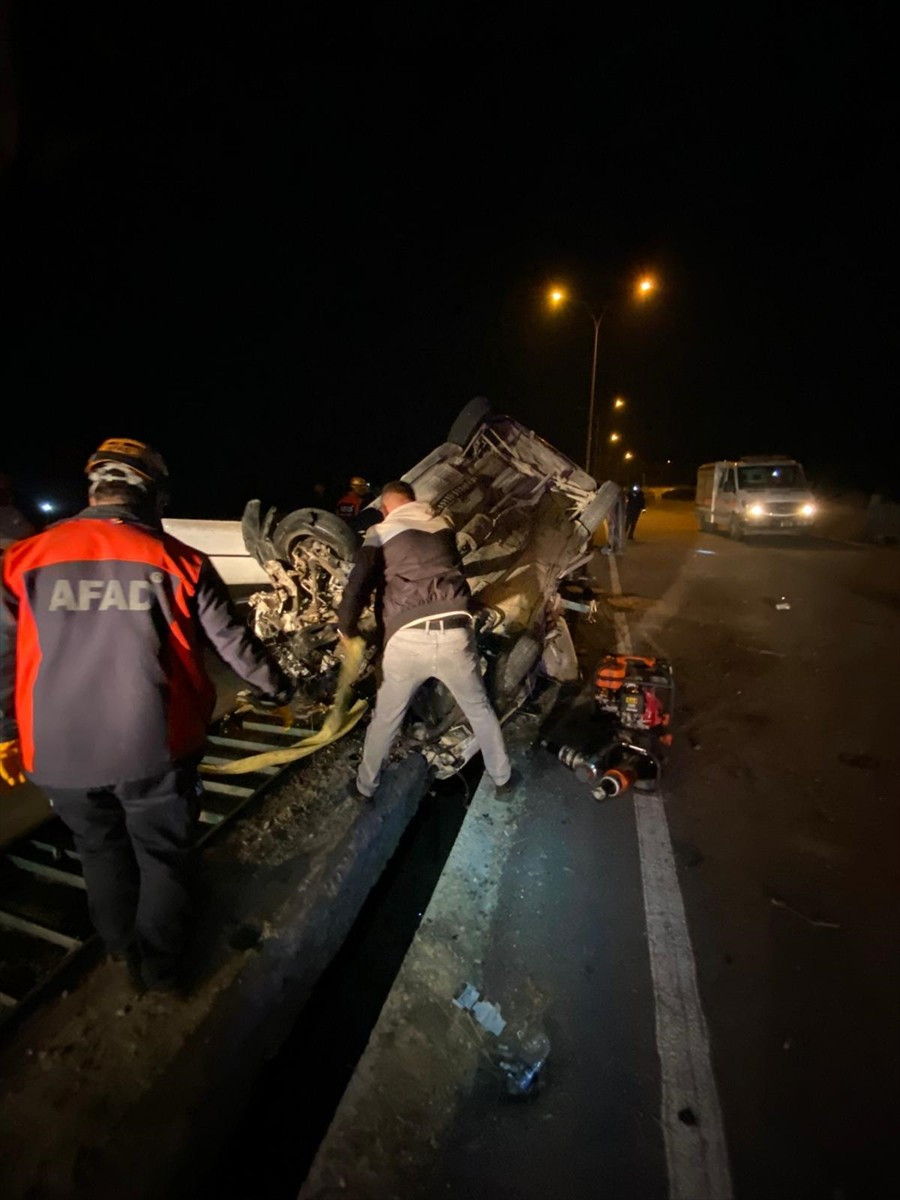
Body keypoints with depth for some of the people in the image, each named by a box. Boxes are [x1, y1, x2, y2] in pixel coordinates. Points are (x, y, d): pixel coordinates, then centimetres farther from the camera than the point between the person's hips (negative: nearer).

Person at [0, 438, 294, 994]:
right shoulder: (180, 561, -10)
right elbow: (234, 642, -5)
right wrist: (280, 690, 10)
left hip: (58, 750, 3)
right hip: (154, 744, -3)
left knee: (101, 850, 27)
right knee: (164, 854, 19)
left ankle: (124, 949, 48)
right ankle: (161, 967, 34)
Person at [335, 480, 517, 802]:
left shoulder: (381, 532, 7)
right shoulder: (443, 526, 17)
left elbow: (357, 588, -1)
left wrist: (346, 628, 16)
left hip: (407, 640, -2)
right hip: (455, 634, 2)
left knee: (385, 718, 22)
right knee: (480, 709, 25)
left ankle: (365, 786, 41)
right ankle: (502, 778, 41)